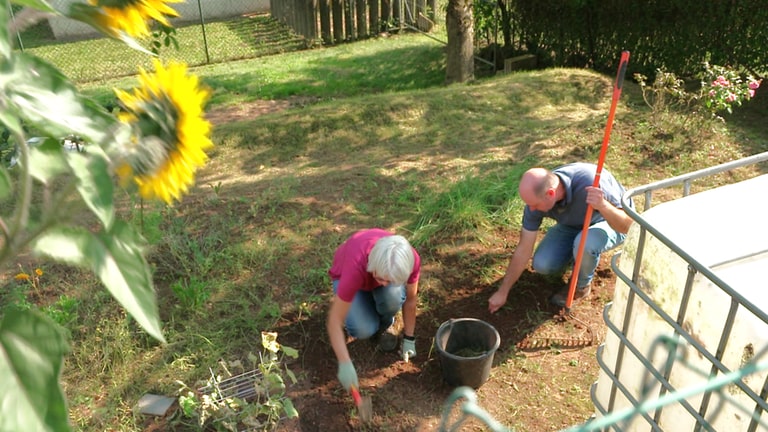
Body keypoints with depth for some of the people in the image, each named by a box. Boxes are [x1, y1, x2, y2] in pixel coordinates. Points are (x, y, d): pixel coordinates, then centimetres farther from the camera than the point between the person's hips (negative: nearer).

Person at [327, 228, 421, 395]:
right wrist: (345, 364, -41)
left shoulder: (410, 259, -35)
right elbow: (334, 321, -37)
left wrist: (409, 339, -8)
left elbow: (410, 300, -15)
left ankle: (385, 324, 2)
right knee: (364, 330, -26)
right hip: (345, 274, -2)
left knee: (393, 297, -33)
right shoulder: (356, 267, -45)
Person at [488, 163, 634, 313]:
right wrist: (502, 292, -11)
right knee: (542, 264, -17)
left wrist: (603, 206, -53)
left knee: (584, 244, -36)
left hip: (607, 221, -4)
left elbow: (627, 226, -32)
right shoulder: (536, 196, -25)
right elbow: (523, 250, -15)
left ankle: (581, 285, -4)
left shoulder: (591, 182, -40)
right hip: (572, 224, 4)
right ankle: (576, 255, 15)